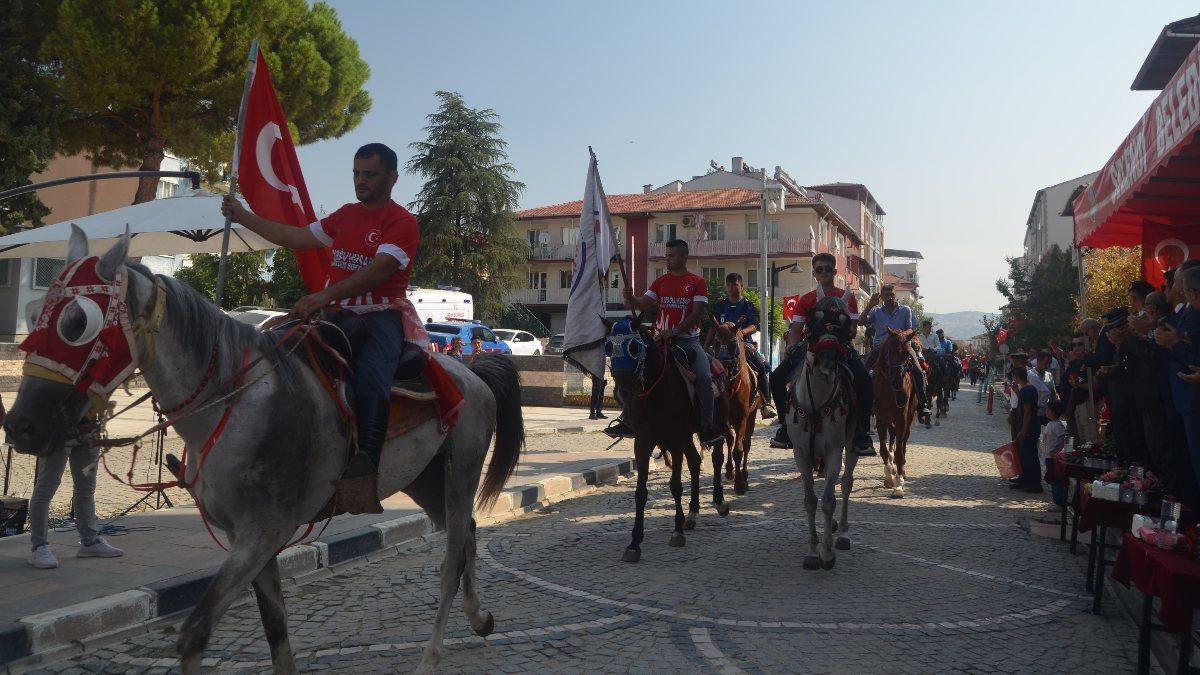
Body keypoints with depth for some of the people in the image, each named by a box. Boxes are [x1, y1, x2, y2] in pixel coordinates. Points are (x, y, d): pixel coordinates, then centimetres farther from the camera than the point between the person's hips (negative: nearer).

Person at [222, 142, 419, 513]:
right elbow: (297, 239, 25)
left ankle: (364, 475, -33)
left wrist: (328, 294, -30)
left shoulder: (402, 222, -3)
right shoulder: (345, 215, 21)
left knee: (369, 378, -33)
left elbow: (380, 270, -19)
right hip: (337, 313, 8)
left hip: (381, 314, -7)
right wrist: (242, 216, 22)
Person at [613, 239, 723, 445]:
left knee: (704, 377, -22)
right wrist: (631, 298, -18)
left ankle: (707, 428, -11)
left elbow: (697, 313, -7)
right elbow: (644, 304, 6)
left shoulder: (697, 282, 2)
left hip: (688, 340, -3)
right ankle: (628, 422, -2)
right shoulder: (661, 282, 14)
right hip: (661, 339, 3)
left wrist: (674, 331, -18)